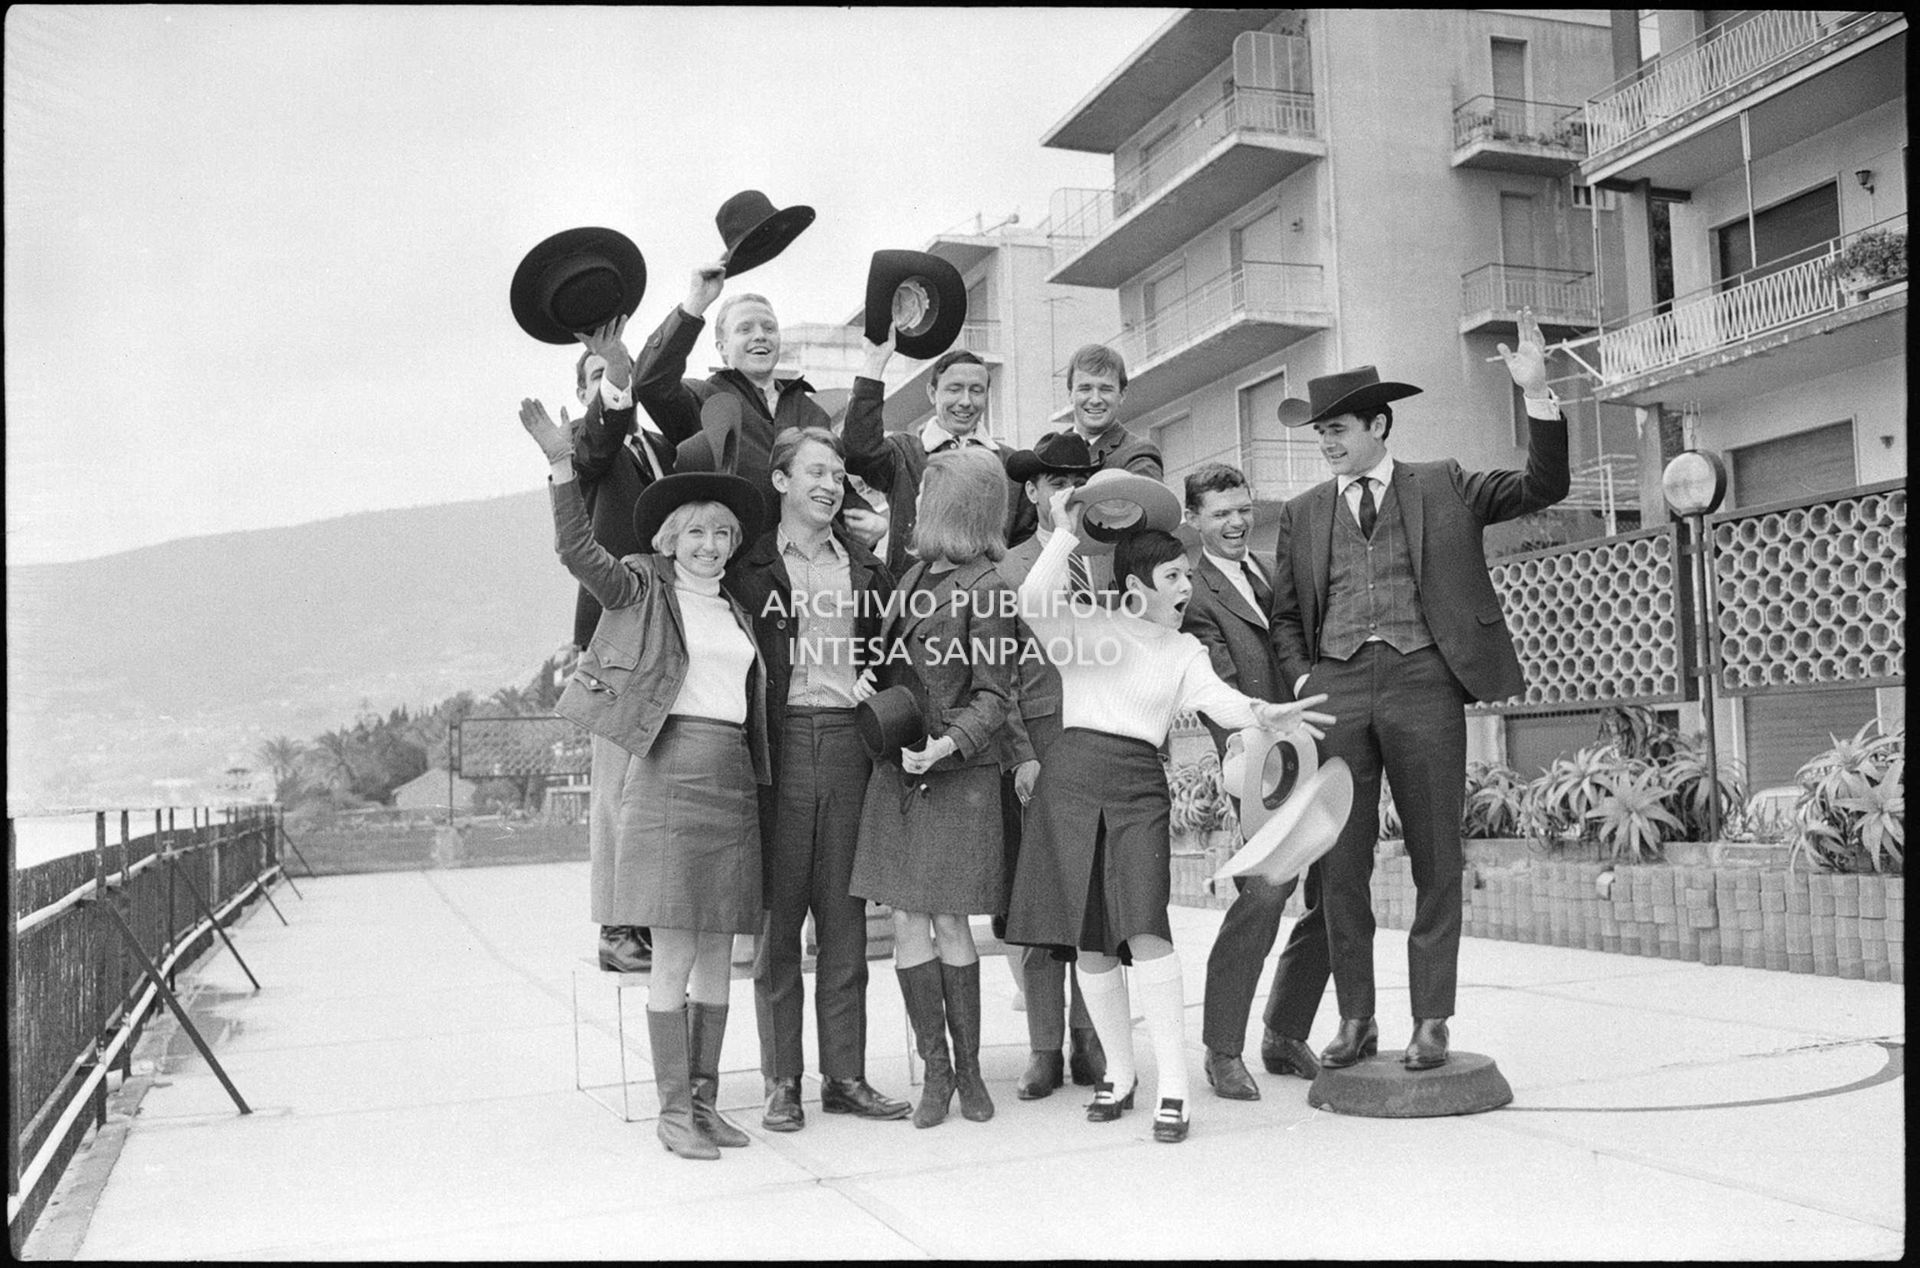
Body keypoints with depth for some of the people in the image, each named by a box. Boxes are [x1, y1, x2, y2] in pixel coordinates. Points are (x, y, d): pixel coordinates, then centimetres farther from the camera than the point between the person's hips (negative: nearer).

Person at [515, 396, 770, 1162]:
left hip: (733, 781, 6)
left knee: (717, 954, 8)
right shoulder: (643, 589, 1)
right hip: (670, 774, -6)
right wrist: (562, 464, -23)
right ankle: (673, 1109, 6)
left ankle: (705, 1100, 18)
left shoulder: (734, 610, 19)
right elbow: (577, 552, -14)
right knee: (674, 955, -4)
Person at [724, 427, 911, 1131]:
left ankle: (845, 1074, 13)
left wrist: (873, 684, 2)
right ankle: (782, 1080, 9)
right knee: (778, 913, 1)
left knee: (845, 917, 6)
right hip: (781, 740, -3)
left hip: (848, 742, 3)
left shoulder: (866, 568, 16)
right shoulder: (750, 566, 5)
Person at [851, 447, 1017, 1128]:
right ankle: (935, 1071, 14)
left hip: (956, 773, -6)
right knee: (907, 923, 4)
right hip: (896, 770, 6)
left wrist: (948, 743, -21)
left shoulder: (983, 586, -9)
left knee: (949, 923, 1)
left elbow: (994, 695, -10)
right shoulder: (916, 574, 11)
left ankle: (969, 1068, 16)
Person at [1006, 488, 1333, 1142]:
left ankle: (1173, 1086, -7)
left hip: (1140, 785, 1)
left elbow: (1218, 698, -4)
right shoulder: (1085, 627, 8)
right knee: (1090, 938, 3)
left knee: (1145, 928, -15)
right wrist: (1067, 534, -4)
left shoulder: (1185, 650, 15)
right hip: (1071, 775, 0)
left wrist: (1264, 713, -24)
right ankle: (1119, 1072, 20)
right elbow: (1033, 600, -13)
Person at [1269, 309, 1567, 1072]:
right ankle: (1355, 1020, 14)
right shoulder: (1303, 513, 16)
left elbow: (1543, 488, 3)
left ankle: (1430, 1021, 12)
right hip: (1337, 687, 2)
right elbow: (1285, 614, 19)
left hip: (1422, 679, -2)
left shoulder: (1443, 486, 11)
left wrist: (1537, 395, -7)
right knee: (1340, 865, 3)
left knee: (1435, 860, 2)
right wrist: (1301, 678, 2)